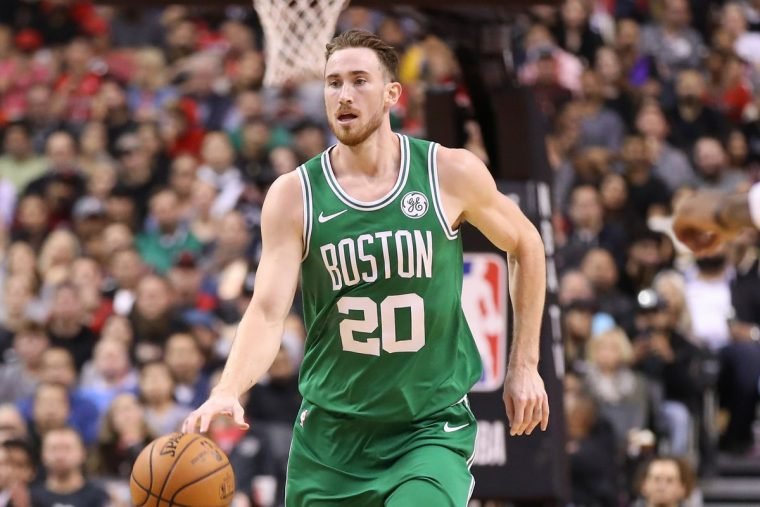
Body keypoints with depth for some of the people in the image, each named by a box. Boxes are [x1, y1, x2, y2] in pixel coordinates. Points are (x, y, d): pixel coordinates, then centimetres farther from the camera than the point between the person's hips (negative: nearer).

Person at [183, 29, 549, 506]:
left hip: (432, 429, -2)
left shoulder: (451, 173, -5)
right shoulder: (294, 195, -6)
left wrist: (525, 366, 8)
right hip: (332, 430, 2)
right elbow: (268, 311, -15)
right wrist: (228, 390, -34)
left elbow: (525, 245, 11)